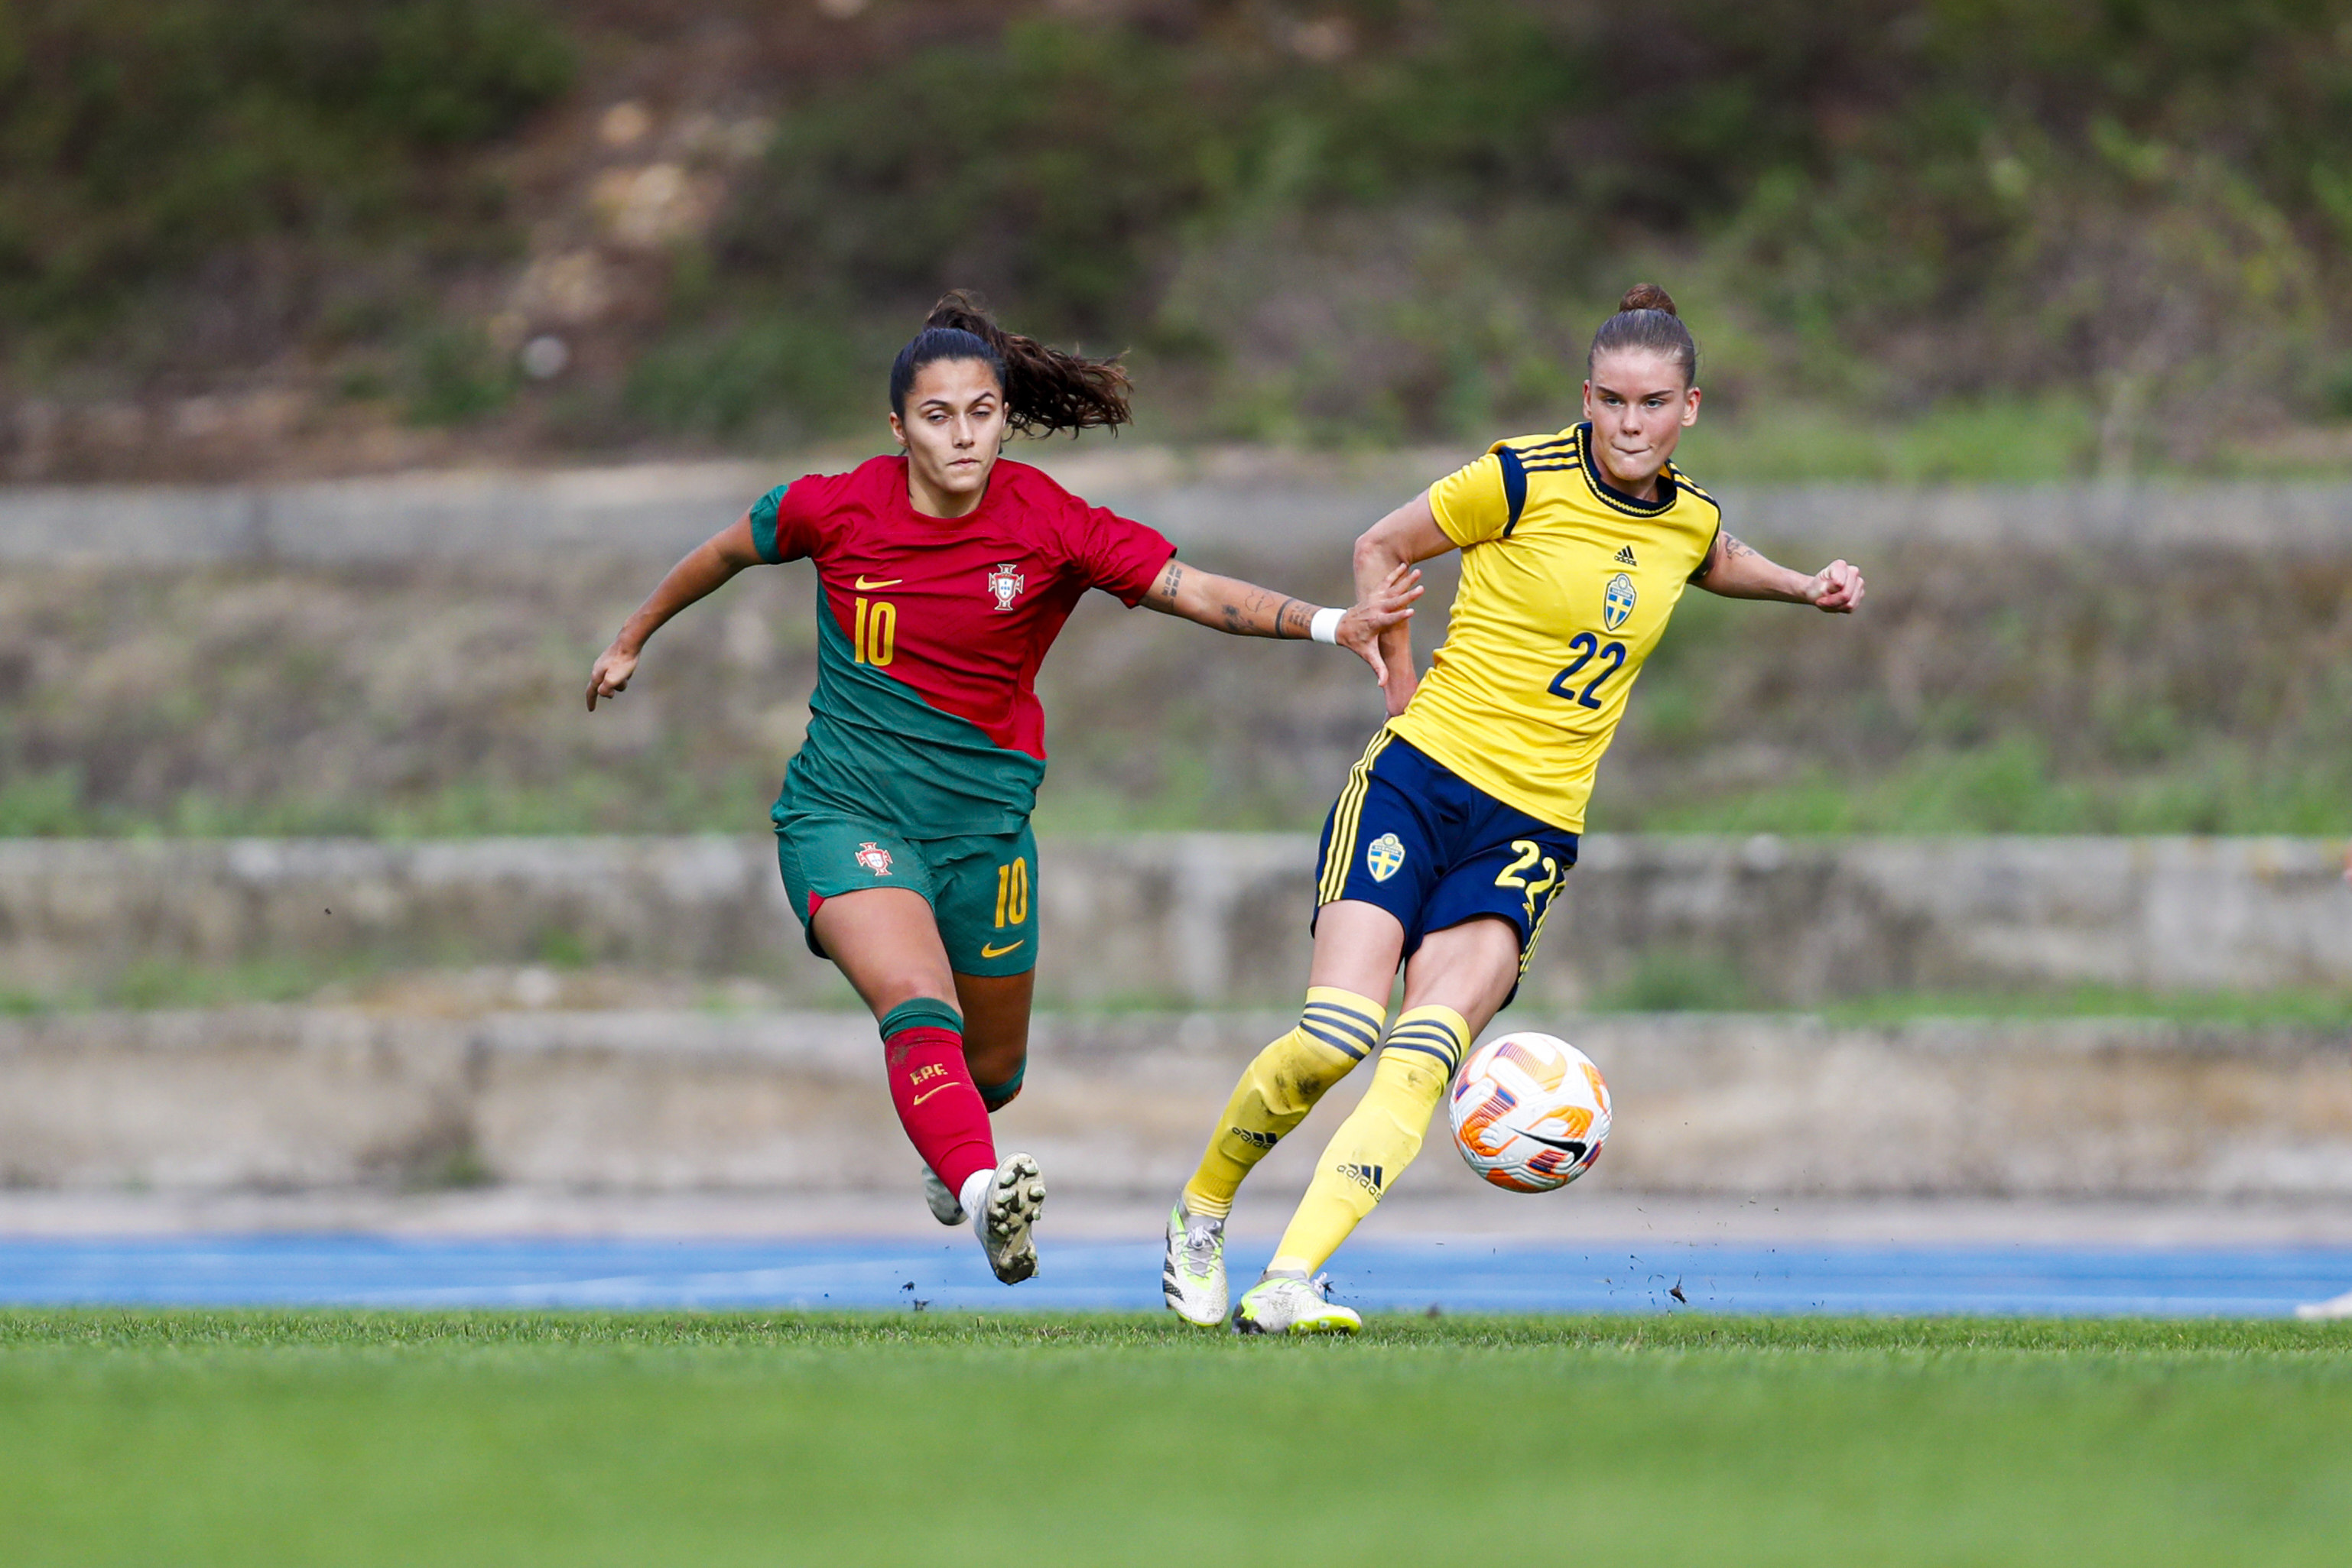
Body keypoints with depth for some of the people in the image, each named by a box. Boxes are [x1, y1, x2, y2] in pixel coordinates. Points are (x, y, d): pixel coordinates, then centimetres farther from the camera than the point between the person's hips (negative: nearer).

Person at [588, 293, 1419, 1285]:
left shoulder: (1049, 526, -10)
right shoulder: (839, 509, -9)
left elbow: (1200, 594, -16)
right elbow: (725, 553, 10)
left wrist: (1332, 625, -30)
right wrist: (633, 639, 22)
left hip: (982, 822, 2)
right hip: (847, 811, -2)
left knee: (992, 1071, 18)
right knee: (917, 1003, -30)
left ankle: (944, 1148, 54)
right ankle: (981, 1188, -49)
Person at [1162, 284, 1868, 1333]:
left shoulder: (1690, 519, 9)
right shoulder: (1525, 479, -7)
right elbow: (1382, 549, 7)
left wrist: (1803, 587, 19)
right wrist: (1401, 683, 3)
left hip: (1532, 832, 3)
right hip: (1420, 778, -3)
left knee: (1421, 1057, -19)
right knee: (1334, 1037, -18)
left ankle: (1287, 1284, -28)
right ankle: (1199, 1215, 8)